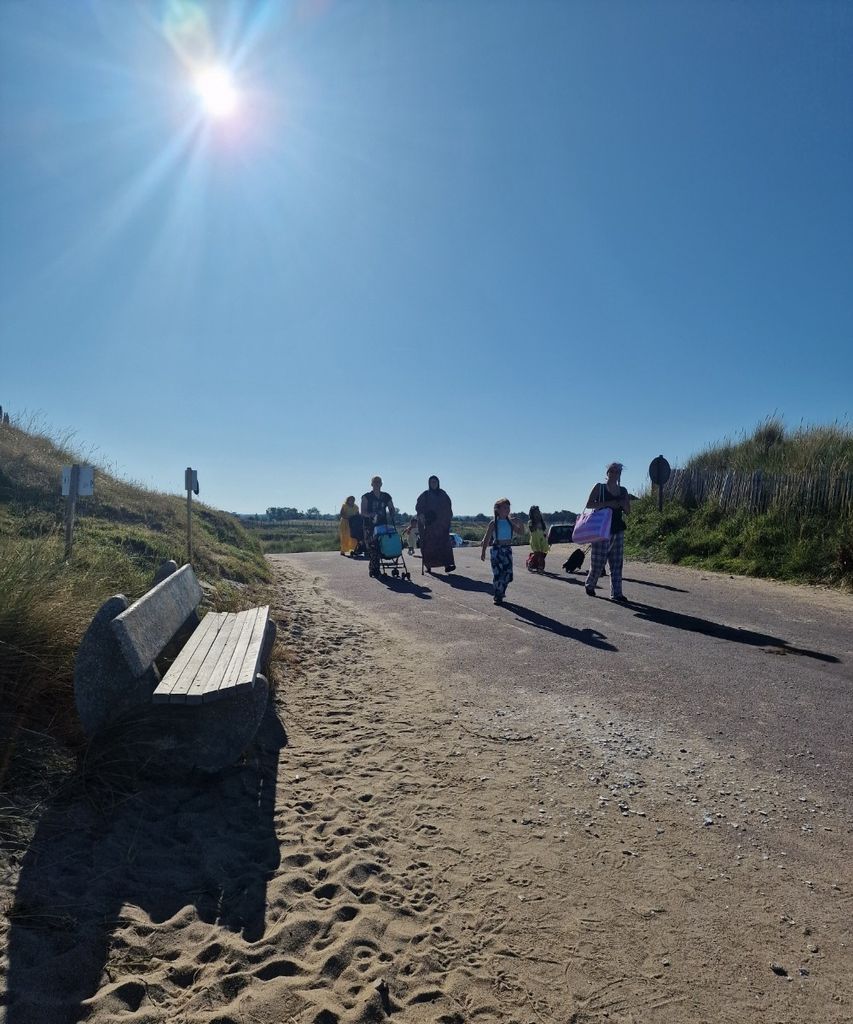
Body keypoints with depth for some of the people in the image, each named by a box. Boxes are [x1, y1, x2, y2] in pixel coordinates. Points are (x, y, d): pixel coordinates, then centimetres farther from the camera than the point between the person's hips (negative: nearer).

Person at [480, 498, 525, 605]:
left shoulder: (510, 522, 7)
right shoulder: (494, 523, -4)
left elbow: (521, 532, 13)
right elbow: (487, 538, -1)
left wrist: (521, 524, -6)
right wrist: (483, 552, -1)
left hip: (507, 549, 5)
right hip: (497, 550, -4)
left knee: (507, 573, 4)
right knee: (497, 574, -6)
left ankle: (500, 594, 22)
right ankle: (498, 597, 4)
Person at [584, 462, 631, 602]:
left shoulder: (623, 491, 12)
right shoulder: (599, 488, -1)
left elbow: (628, 511, 14)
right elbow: (589, 504, -10)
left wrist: (624, 504, -9)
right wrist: (608, 504, -19)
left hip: (618, 531, 4)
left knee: (617, 564, 2)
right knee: (598, 562, 0)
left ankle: (616, 593, 5)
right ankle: (589, 585, 24)